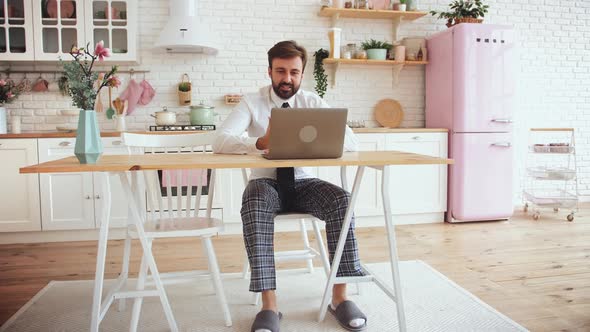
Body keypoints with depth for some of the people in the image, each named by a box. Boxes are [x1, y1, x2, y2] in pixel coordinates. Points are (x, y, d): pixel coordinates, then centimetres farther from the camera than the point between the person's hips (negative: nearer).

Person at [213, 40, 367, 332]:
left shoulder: (312, 102, 3)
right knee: (254, 204, -36)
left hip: (302, 182, 2)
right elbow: (220, 142, -18)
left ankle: (339, 296, -15)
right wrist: (260, 142, -38)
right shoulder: (252, 103, -2)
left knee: (341, 200, -27)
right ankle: (269, 305, -29)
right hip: (266, 182, -1)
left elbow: (350, 141, -7)